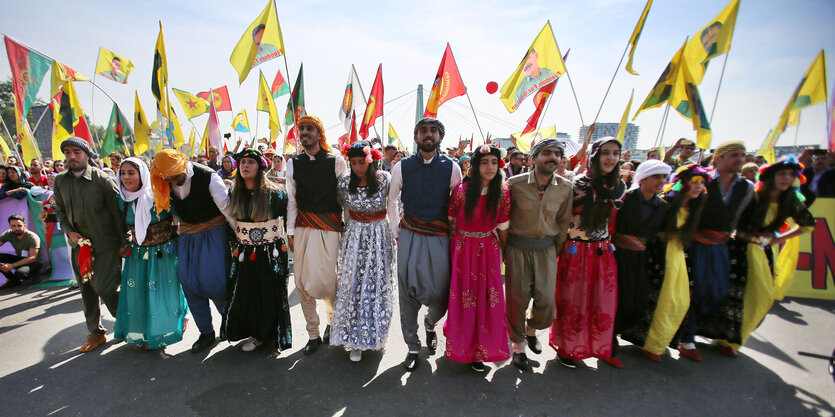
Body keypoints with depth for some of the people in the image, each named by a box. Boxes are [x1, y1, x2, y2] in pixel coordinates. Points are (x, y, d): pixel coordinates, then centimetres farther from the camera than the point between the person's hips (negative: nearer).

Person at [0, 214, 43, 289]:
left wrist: (12, 266, -30)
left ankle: (33, 274, 2)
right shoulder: (9, 234, -4)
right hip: (20, 259, 6)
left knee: (19, 273, -36)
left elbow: (32, 258, -21)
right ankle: (13, 280, -3)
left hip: (34, 262, -6)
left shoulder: (32, 237, -19)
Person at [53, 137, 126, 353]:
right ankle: (95, 333, 28)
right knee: (86, 290, 13)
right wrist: (69, 231, -2)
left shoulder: (102, 179, -11)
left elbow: (117, 212, -9)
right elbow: (60, 210, 16)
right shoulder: (60, 181, 5)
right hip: (78, 244, 6)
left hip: (105, 245, -6)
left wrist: (125, 243, -9)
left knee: (106, 289, -7)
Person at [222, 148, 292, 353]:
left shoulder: (274, 192, -10)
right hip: (244, 254, 4)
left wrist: (285, 240, -1)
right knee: (246, 295, 10)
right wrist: (234, 247, 13)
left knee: (271, 295, 6)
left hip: (271, 253, -4)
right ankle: (255, 335, 29)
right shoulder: (234, 194, 3)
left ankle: (273, 335, 26)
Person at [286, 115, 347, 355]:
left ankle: (332, 319, 29)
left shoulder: (336, 161, -1)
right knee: (302, 281, 6)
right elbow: (291, 200, 9)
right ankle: (313, 334, 24)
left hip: (329, 227, -3)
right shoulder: (293, 163, 8)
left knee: (326, 279, -4)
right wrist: (290, 232, 7)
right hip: (303, 227, 3)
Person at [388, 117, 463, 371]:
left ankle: (430, 324, 39)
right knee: (407, 294, 4)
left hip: (440, 238, 0)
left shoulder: (451, 168, 0)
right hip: (409, 237, 1)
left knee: (440, 294, 1)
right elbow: (392, 201, 13)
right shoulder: (402, 167, 1)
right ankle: (412, 347, 26)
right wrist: (397, 231, 12)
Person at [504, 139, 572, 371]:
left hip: (546, 249, 2)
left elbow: (563, 222, 9)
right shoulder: (515, 184, -9)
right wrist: (502, 249, 0)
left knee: (546, 300, 0)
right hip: (517, 249, -2)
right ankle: (518, 345, 28)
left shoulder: (565, 188, -1)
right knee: (517, 298, 4)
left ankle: (531, 330, 35)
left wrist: (556, 250, 9)